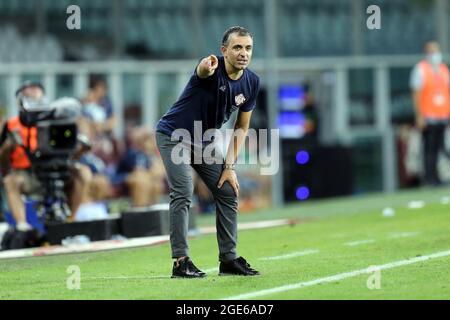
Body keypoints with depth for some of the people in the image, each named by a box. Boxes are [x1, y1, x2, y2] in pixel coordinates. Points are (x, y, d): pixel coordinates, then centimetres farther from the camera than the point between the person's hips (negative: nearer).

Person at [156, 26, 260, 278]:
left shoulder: (252, 82, -6)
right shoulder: (212, 69, -26)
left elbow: (241, 127, 3)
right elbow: (202, 72, -53)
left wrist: (230, 167, -3)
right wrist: (206, 68, -79)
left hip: (205, 141, 7)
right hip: (174, 135, -7)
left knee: (228, 192, 4)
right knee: (183, 192, -20)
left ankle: (228, 259, 13)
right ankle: (181, 261, -19)